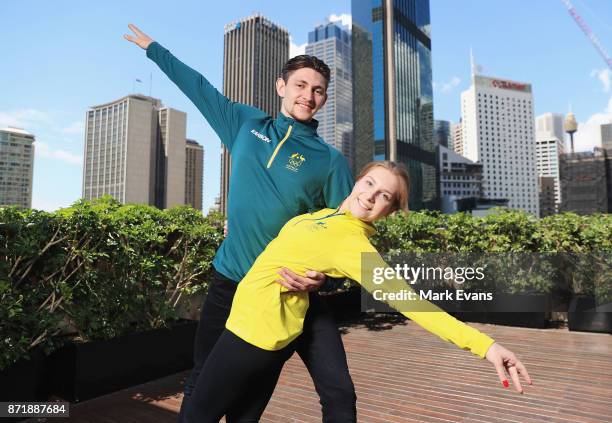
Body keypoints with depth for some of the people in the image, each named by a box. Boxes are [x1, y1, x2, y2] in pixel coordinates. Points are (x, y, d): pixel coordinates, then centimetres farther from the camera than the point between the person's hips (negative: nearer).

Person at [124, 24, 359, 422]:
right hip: (231, 282, 3)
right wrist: (154, 48, 30)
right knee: (203, 387, 15)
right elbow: (199, 86, 19)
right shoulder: (246, 124, 6)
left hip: (295, 289, -2)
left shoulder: (331, 161, -2)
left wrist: (324, 276, -23)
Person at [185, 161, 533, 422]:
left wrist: (483, 344, -36)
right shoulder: (327, 216, 5)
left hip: (257, 327, -8)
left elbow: (405, 298, -28)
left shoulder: (354, 245, -22)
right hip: (265, 327, 9)